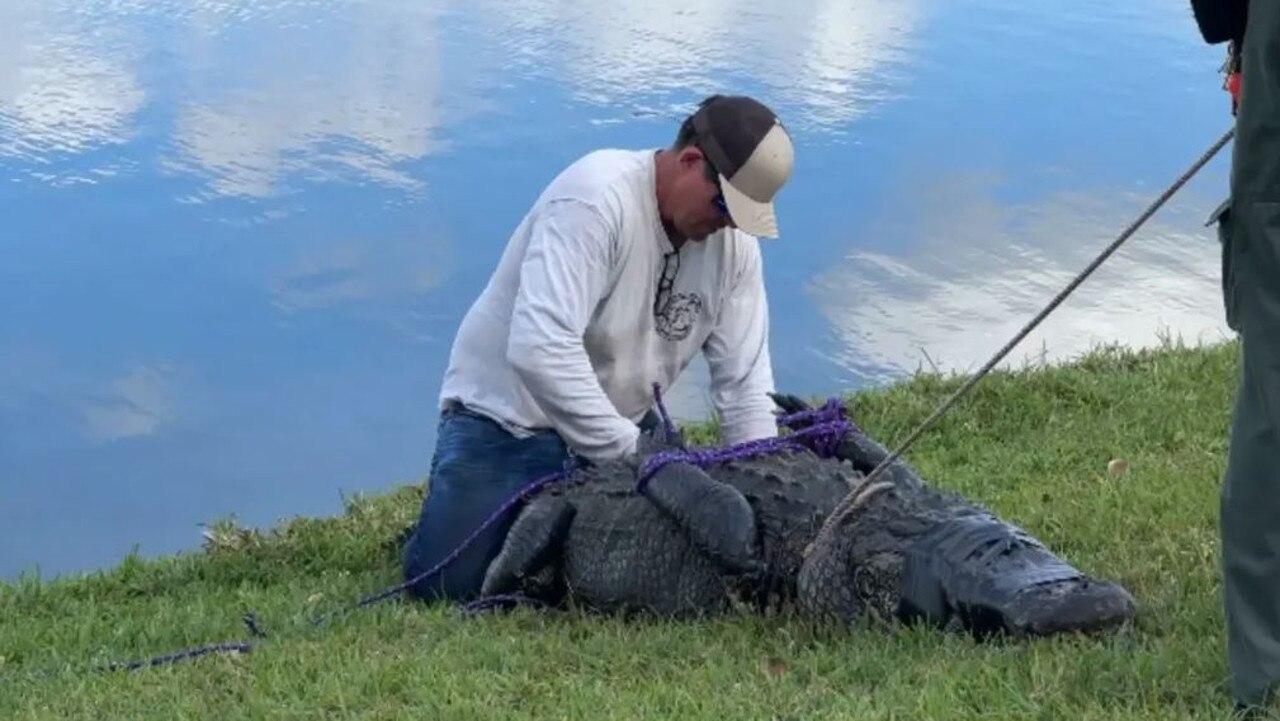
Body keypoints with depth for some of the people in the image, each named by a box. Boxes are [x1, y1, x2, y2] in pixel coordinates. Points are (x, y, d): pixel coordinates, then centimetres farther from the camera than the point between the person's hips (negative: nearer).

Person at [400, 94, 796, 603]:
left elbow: (745, 385, -4)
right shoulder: (597, 196, -27)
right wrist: (631, 456, -33)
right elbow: (539, 349, -37)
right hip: (508, 417, -6)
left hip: (618, 425, 6)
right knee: (444, 580, -18)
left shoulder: (733, 241, -6)